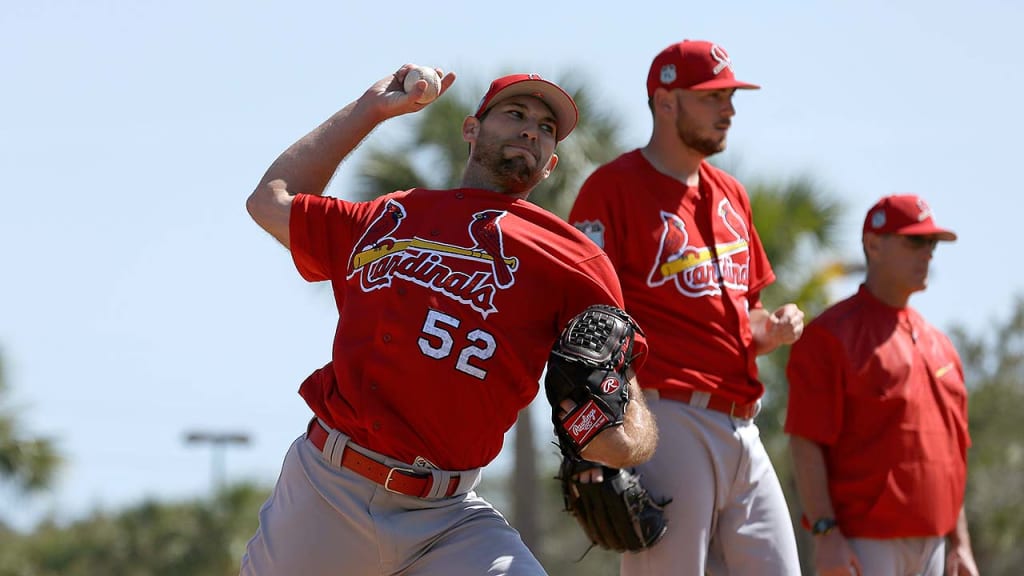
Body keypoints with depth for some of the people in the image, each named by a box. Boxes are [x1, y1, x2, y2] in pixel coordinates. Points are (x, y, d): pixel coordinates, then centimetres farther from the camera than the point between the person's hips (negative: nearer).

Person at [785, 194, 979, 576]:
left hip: (929, 543, 8)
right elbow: (805, 442, -12)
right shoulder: (831, 335, -5)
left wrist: (960, 544, 16)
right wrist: (826, 534, -20)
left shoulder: (937, 344, 19)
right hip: (863, 543, -8)